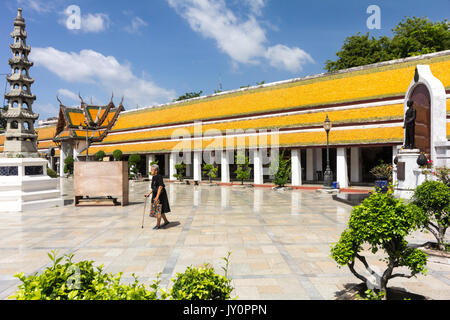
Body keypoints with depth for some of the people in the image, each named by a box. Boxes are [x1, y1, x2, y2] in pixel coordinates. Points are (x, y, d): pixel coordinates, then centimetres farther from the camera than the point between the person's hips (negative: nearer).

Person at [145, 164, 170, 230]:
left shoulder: (159, 177, -18)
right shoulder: (153, 177, 9)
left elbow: (160, 187, -24)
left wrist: (157, 197, -27)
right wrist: (149, 193, 11)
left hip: (160, 195, -9)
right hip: (155, 194, 9)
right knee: (160, 210, 15)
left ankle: (158, 225, 7)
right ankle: (166, 221, 28)